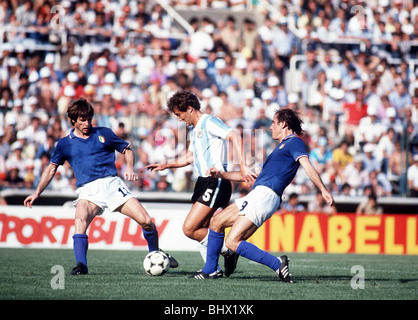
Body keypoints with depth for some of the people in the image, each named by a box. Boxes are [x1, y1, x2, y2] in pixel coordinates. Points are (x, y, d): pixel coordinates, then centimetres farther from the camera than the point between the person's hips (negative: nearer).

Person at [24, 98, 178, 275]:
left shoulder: (104, 133, 12)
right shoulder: (65, 144, 12)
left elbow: (127, 150, 18)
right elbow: (52, 167, 19)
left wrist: (129, 168, -1)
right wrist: (37, 192, 12)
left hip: (112, 184, 1)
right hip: (88, 191, -1)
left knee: (146, 221, -9)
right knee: (80, 221, -33)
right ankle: (81, 266, -35)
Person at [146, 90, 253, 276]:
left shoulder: (209, 122, -9)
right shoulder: (195, 129, 20)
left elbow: (234, 136, -23)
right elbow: (189, 157, 34)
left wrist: (242, 165, -32)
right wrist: (165, 165, 28)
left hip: (216, 182, -10)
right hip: (203, 183, 10)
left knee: (189, 229, -14)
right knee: (199, 232, 6)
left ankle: (227, 250, -5)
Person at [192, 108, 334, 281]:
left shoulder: (294, 142, 0)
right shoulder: (281, 147, 29)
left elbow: (308, 166, -16)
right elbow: (254, 174, 35)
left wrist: (323, 189, -30)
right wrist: (221, 174, 32)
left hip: (265, 195, -10)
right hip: (257, 194, 10)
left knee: (232, 242, -17)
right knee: (216, 221, 13)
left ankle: (277, 264, -16)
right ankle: (210, 270, 18)